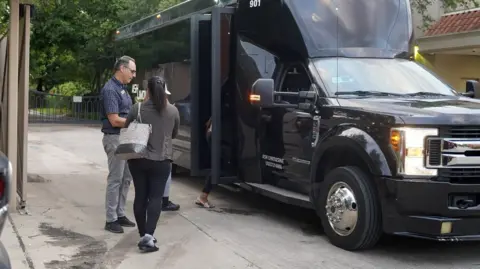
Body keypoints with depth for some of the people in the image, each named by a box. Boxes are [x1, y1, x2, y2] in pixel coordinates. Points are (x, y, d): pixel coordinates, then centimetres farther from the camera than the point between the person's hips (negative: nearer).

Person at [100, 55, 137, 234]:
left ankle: (120, 214, 23)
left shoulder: (122, 88, 13)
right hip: (115, 139, -9)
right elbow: (115, 120, -21)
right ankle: (111, 220, 4)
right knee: (115, 180, -4)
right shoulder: (110, 89, -17)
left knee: (126, 179, 14)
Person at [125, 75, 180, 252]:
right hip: (161, 161, 0)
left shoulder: (137, 109, -7)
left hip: (138, 159, 1)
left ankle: (143, 234, 17)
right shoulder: (173, 110, -2)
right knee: (156, 197, 1)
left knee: (140, 196, 11)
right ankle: (148, 235, -14)